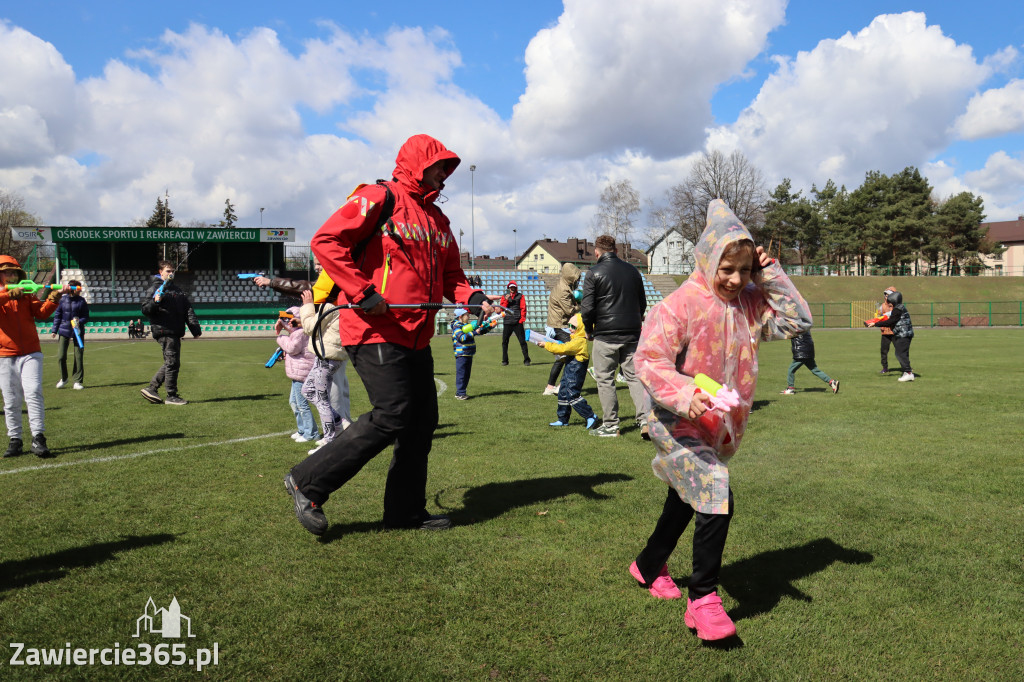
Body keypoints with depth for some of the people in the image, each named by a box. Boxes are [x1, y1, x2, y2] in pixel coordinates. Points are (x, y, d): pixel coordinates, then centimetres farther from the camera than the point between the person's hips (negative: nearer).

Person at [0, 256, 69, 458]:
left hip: (31, 353, 0)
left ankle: (38, 438, -13)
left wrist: (54, 297, -20)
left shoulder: (26, 296, 13)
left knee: (33, 393, -11)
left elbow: (42, 312, -4)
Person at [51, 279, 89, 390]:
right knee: (61, 356, -2)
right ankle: (63, 378, 19)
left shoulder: (81, 301, 1)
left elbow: (86, 317, 3)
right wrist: (54, 330, 7)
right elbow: (57, 315, 10)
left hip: (78, 332, -1)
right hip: (64, 331, 1)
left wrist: (79, 322, -16)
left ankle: (78, 381, 9)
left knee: (79, 357, -1)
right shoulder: (63, 300, 3)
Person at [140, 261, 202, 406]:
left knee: (172, 363, 10)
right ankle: (172, 396, 1)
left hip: (175, 333, 8)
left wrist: (195, 329, 12)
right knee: (172, 363, -7)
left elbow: (188, 310, 20)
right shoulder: (155, 288, 0)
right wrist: (155, 302, -26)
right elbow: (145, 310, -7)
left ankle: (151, 389, 19)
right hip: (164, 332, -8)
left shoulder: (176, 289, 23)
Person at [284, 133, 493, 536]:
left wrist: (473, 299, 3)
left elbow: (449, 275, 24)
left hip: (416, 338, 9)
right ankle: (308, 483, 1)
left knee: (423, 421, 8)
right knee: (392, 416, -14)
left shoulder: (437, 219, 20)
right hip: (375, 332, -9)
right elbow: (326, 241, -13)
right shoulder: (378, 199, -6)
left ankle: (406, 511, 21)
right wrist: (362, 292, -20)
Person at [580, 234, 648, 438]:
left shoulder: (594, 273, -7)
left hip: (605, 336, -4)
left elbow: (587, 308, -11)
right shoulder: (632, 270, 10)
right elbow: (642, 303, 17)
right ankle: (645, 419, -1)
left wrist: (589, 330, 4)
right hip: (632, 335, 5)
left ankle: (610, 425, 10)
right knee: (634, 377, 11)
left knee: (605, 379, 6)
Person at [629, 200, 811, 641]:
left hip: (721, 428, 7)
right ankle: (702, 598, -2)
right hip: (681, 425, -7)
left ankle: (649, 567, 45)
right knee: (716, 501, -19)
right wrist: (684, 394, -37)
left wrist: (770, 276, -8)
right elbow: (648, 359, -22)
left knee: (685, 502, 21)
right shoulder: (681, 304, -18)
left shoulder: (750, 302, 2)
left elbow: (797, 320, 0)